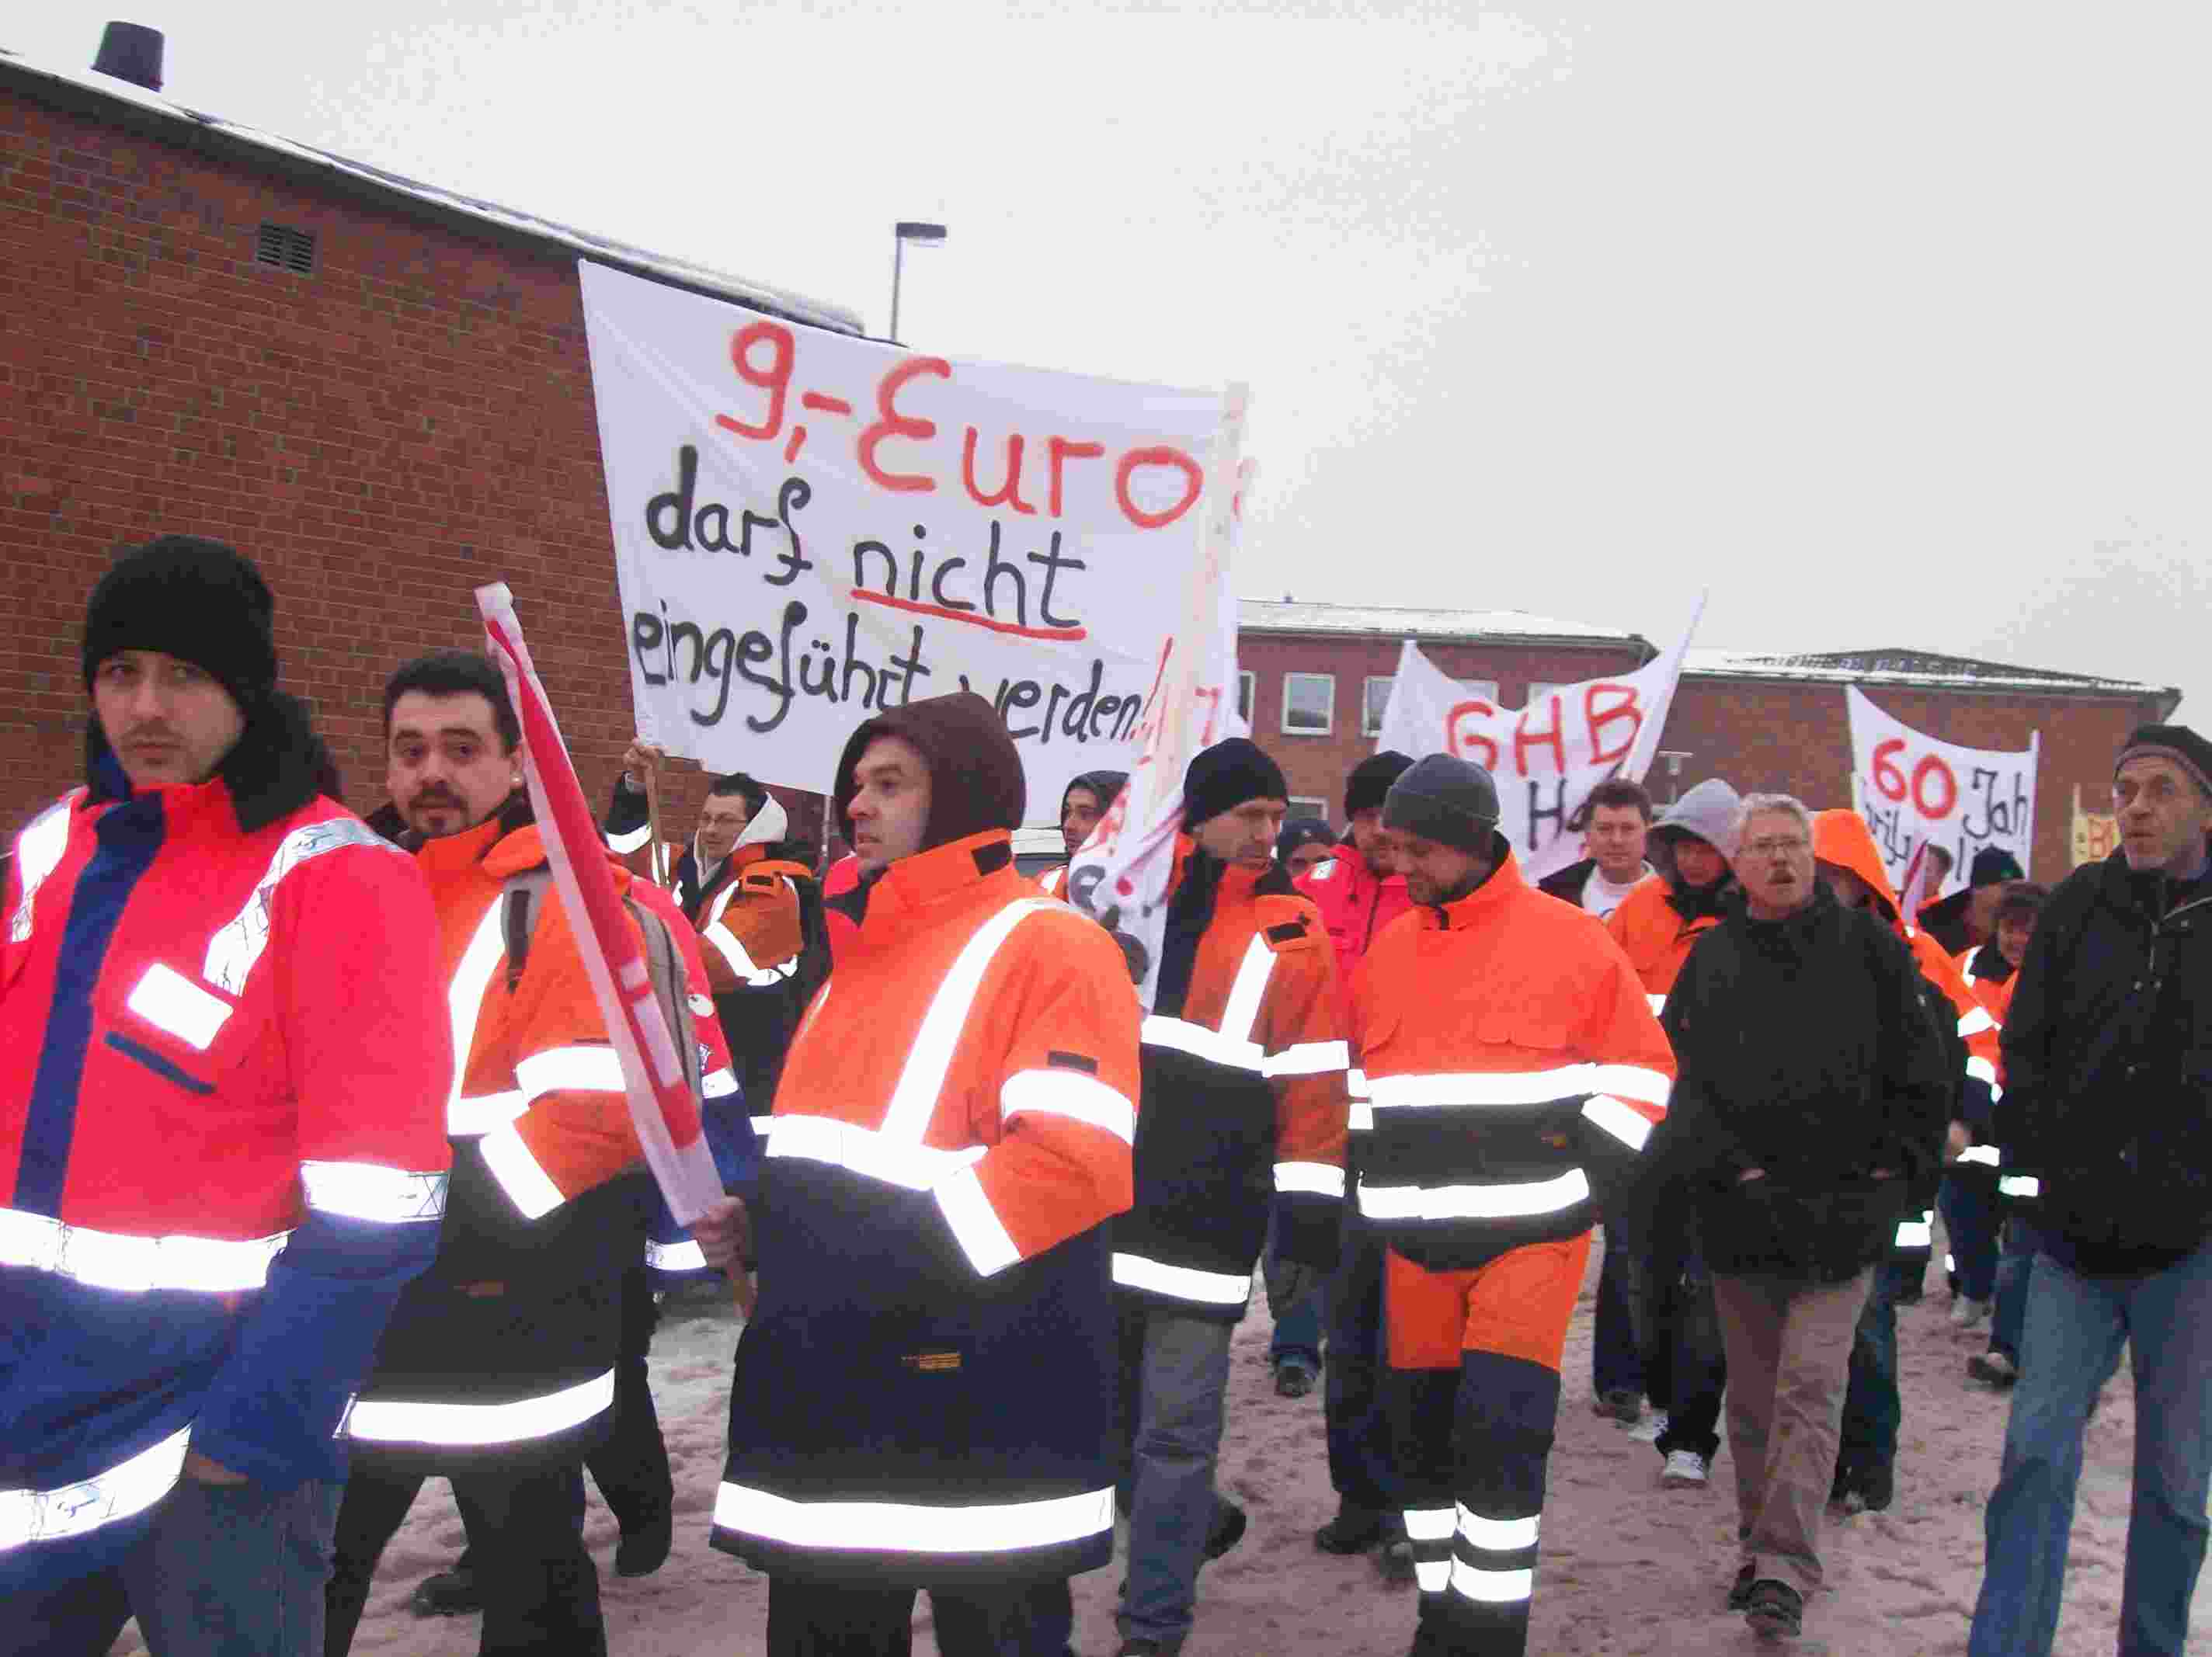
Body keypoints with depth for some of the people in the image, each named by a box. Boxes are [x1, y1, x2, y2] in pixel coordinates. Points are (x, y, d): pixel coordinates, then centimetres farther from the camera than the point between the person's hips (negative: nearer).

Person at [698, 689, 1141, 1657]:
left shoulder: (1048, 946, -10)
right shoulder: (866, 953, 18)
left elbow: (1079, 1158, -22)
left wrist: (899, 1252, -23)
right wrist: (764, 1224, 8)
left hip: (980, 1400, -8)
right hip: (831, 1381, 9)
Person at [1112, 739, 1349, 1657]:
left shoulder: (1293, 933, -2)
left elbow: (1315, 1090, -3)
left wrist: (1309, 1226, -7)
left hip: (1208, 1224, -4)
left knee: (1175, 1433, 0)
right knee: (1106, 1413, 17)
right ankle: (1196, 1518, 42)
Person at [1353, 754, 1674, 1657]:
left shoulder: (1571, 940, -7)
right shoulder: (1386, 949, 8)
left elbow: (1642, 1075, -2)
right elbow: (1356, 1080, 21)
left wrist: (1580, 1185, -8)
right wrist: (1379, 1191, 12)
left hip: (1528, 1234, -5)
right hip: (1416, 1242, 5)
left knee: (1499, 1432, -11)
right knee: (1422, 1433, 11)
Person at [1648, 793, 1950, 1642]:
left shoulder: (1868, 948, 2)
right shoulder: (1710, 960, 7)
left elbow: (1919, 1072, 4)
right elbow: (1680, 1079, 3)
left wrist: (1892, 1165, -2)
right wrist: (1724, 1165, -7)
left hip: (1843, 1211, -3)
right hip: (1742, 1213, 3)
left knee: (1809, 1386, -9)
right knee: (1753, 1394, 11)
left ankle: (1784, 1569, -7)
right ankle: (1760, 1545, 24)